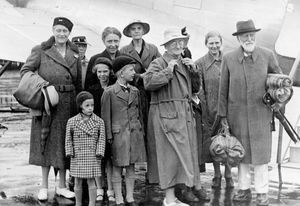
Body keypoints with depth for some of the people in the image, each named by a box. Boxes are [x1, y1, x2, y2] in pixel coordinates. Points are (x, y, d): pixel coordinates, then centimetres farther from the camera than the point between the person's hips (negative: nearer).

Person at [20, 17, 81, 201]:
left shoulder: (74, 54, 10)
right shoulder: (41, 51, 0)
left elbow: (78, 83, 14)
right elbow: (25, 70, -2)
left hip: (67, 104, 3)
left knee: (64, 143, 8)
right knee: (45, 142, 1)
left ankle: (62, 186, 19)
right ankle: (44, 187, 12)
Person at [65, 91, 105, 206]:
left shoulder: (99, 121, -1)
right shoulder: (72, 122, -1)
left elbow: (101, 139, 0)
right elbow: (68, 139, 4)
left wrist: (99, 153, -8)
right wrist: (69, 152, -3)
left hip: (92, 157, -1)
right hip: (77, 158, 1)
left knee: (91, 181, 2)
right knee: (78, 182, 9)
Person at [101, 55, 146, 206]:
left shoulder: (135, 91, 10)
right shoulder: (109, 92, -6)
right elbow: (105, 116, -5)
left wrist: (141, 131, 13)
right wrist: (109, 137, -8)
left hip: (135, 133, 5)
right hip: (118, 134, -5)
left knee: (131, 167, 11)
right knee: (117, 167, 4)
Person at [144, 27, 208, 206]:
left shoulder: (185, 63, 20)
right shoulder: (159, 63, -4)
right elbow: (148, 82, -20)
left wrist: (193, 69, 9)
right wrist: (168, 70, -17)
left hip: (186, 114, 8)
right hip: (167, 115, -8)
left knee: (187, 153, 11)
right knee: (172, 153, -8)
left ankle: (189, 188, 21)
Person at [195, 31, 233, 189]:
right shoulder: (200, 63, -1)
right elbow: (199, 90, -3)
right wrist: (205, 112, -7)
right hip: (211, 109, -1)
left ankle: (228, 175, 19)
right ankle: (217, 175, 23)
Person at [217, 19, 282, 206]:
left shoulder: (267, 55, -2)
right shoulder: (229, 59, -1)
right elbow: (223, 89, 3)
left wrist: (278, 100, 2)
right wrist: (223, 115, 3)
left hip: (261, 113, -1)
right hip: (237, 114, 1)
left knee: (261, 153, 3)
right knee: (242, 153, 10)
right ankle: (244, 189, 23)